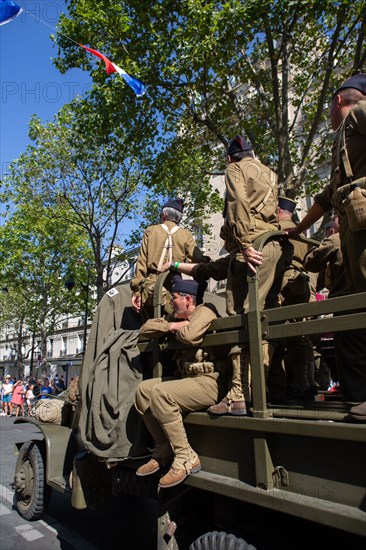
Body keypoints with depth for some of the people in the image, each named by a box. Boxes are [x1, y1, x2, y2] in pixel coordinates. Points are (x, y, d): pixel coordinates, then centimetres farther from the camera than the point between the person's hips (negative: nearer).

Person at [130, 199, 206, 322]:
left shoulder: (151, 231, 7)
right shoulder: (186, 235, 5)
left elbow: (142, 262, 3)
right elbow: (197, 260, -6)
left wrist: (136, 291, 2)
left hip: (150, 286, 1)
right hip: (173, 288, 0)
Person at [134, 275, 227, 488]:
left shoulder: (205, 310, -8)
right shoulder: (177, 316, 15)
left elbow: (189, 335, -28)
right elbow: (146, 328, 14)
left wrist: (175, 328, -5)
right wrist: (171, 325, -2)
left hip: (210, 382, -9)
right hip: (187, 379, 9)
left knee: (160, 392, -25)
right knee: (143, 389, 4)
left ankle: (186, 458, -13)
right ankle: (164, 450, 8)